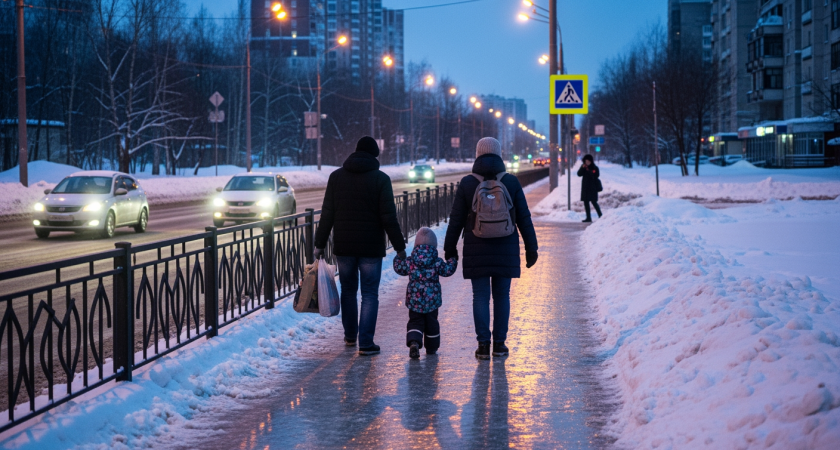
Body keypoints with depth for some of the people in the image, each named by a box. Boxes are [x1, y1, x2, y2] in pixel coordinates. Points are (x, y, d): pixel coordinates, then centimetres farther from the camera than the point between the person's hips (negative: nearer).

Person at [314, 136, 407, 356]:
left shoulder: (336, 176, 2)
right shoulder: (380, 178, -6)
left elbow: (327, 214, 1)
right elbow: (388, 217, -9)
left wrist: (320, 243, 6)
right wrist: (399, 246, -3)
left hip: (343, 246, 3)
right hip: (371, 247, -3)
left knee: (348, 290, 18)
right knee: (370, 294, 1)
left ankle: (350, 336, 27)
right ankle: (365, 343, -5)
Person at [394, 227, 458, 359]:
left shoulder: (410, 261, -5)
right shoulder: (437, 262, -8)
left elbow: (399, 268, 7)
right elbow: (448, 270, -2)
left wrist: (398, 258, 25)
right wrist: (452, 260, 15)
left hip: (414, 300, 0)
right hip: (432, 300, 0)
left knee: (415, 322, 6)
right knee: (431, 322, 17)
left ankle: (414, 342, -21)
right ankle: (431, 348, 27)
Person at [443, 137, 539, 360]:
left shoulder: (467, 183, -3)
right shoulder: (511, 182, -1)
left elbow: (456, 220, 0)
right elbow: (524, 218, 2)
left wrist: (449, 249, 8)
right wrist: (531, 248, 9)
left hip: (476, 250, -1)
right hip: (505, 250, 1)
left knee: (480, 296, 2)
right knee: (501, 295, 8)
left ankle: (483, 344, -1)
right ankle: (499, 344, 9)